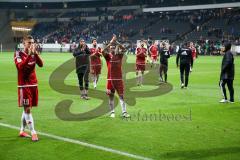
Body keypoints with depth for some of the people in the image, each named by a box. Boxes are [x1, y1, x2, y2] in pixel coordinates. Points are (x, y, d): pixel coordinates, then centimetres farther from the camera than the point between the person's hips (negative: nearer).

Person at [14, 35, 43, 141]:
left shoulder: (34, 53, 7)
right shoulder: (18, 54, -6)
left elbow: (41, 64, -8)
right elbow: (20, 67, -23)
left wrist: (35, 53, -19)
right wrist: (29, 55, -27)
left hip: (33, 84, 5)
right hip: (24, 85, -5)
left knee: (27, 108, 12)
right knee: (27, 109, -6)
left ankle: (22, 131, 24)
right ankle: (33, 133, -5)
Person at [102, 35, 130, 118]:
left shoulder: (119, 55, 5)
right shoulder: (108, 56, 1)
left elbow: (124, 49, -12)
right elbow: (103, 51, -19)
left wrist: (116, 42, -14)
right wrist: (111, 42, -22)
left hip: (119, 78, 1)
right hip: (110, 79, -1)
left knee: (121, 95, -2)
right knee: (111, 96, 7)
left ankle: (124, 112, -3)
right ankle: (112, 112, 16)